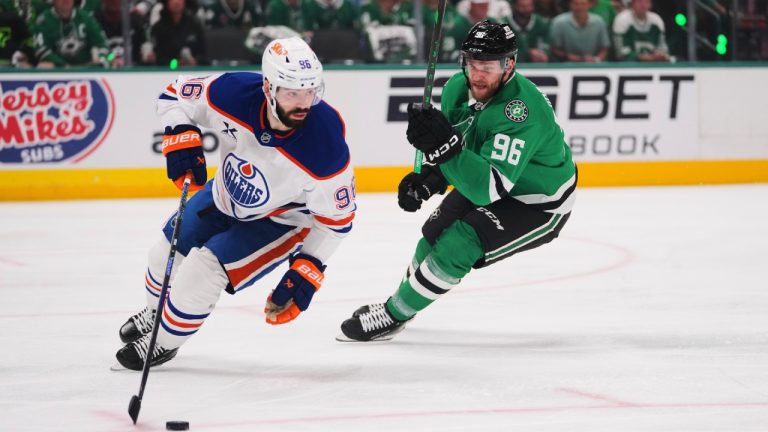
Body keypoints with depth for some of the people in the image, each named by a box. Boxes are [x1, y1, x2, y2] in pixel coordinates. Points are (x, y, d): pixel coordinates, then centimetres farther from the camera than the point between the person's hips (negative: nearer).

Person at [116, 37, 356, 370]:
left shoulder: (326, 145, -37)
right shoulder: (235, 93, -32)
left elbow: (337, 217, -21)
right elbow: (175, 96, -11)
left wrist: (307, 271, -25)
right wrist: (180, 138, -29)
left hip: (280, 221, -4)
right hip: (225, 196, 5)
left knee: (204, 269, -18)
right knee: (167, 255, 17)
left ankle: (165, 341, 11)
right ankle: (155, 314, 52)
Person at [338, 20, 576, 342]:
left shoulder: (521, 111, -39)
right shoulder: (458, 89, -13)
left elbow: (489, 188, -43)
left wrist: (444, 145, -51)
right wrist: (427, 179, -11)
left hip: (539, 203, -8)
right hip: (488, 179, 8)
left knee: (458, 245, -19)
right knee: (435, 233, 17)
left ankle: (393, 316, -1)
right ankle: (406, 296, 46)